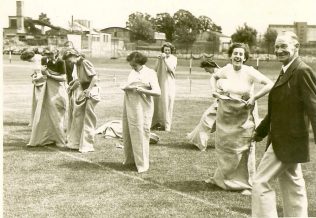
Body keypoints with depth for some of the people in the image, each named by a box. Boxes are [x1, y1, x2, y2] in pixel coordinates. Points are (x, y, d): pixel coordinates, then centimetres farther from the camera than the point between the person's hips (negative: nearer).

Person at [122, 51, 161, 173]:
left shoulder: (150, 73, -3)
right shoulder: (132, 73, 14)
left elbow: (157, 92, -11)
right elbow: (125, 87, 12)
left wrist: (143, 90, -26)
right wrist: (126, 88, -12)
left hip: (142, 108, -6)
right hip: (129, 106, 6)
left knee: (140, 135, -5)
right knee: (127, 133, 9)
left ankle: (142, 164, 3)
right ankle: (130, 159, 24)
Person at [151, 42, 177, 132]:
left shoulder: (173, 58, -1)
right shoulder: (160, 58, 9)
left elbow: (171, 69, -15)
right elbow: (156, 69, 6)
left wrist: (165, 59, -21)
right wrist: (159, 60, -10)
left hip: (169, 84, -4)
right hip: (159, 83, 4)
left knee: (166, 103, -5)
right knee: (157, 103, 3)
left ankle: (166, 125, 0)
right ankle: (156, 122, 14)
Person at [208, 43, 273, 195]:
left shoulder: (250, 72, -14)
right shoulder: (226, 70, -1)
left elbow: (270, 84, -17)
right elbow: (214, 77, 21)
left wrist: (254, 98, -21)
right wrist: (214, 89, 3)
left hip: (244, 116, -4)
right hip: (226, 114, 5)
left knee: (244, 149, 0)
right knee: (223, 146, 15)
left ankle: (247, 184, 14)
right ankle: (222, 178, 36)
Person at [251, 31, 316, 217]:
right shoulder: (286, 71, 13)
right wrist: (261, 131, 22)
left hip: (288, 142, -10)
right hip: (283, 140, 10)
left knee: (261, 182, -6)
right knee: (292, 185, 16)